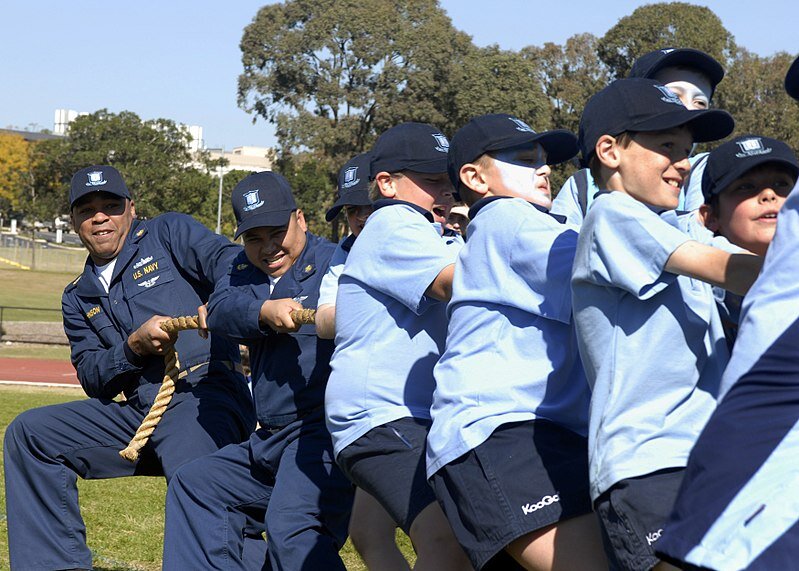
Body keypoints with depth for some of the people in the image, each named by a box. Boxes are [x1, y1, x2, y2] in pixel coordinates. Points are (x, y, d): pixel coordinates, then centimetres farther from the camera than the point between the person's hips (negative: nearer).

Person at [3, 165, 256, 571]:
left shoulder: (168, 234, 9)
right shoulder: (78, 299, 23)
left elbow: (227, 262, -8)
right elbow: (93, 381, 12)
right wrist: (134, 346, -8)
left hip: (205, 396, -6)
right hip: (139, 412, 7)